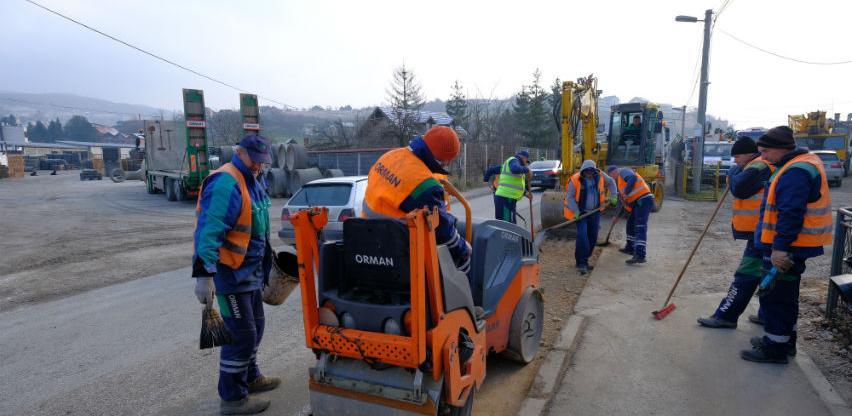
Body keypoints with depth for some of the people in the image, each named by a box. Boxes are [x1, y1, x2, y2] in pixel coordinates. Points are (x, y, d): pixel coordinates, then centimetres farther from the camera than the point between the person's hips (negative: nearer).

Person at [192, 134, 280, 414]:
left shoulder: (251, 182, 12)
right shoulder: (225, 184, -21)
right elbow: (209, 231, -30)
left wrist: (266, 262, 27)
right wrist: (203, 273, -35)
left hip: (250, 272, 10)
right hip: (231, 274, -10)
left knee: (254, 327, 21)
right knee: (242, 334, -2)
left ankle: (249, 377, 40)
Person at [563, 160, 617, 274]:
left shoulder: (600, 175, -5)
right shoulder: (575, 179, -17)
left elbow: (611, 182, 16)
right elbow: (569, 197, -12)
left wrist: (613, 196, 11)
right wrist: (576, 211, -18)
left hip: (595, 212, 5)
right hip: (581, 212, -5)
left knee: (593, 237, 7)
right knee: (582, 236, -17)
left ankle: (584, 260, 21)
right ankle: (581, 263, -11)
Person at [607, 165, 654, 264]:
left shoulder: (623, 171, -3)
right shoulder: (620, 181, 25)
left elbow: (633, 178, -27)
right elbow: (623, 199, 27)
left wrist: (626, 193, -24)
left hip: (644, 199, -10)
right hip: (638, 202, 10)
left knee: (640, 227, -17)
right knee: (631, 224, 23)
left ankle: (640, 255, -24)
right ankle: (630, 248, 38)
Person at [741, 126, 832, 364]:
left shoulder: (796, 172, -20)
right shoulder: (802, 164, 15)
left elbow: (791, 214, -27)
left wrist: (780, 247, -26)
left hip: (785, 248, -11)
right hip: (790, 246, 11)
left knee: (775, 296, -2)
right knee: (785, 295, 20)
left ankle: (775, 348, 7)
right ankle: (785, 340, 33)